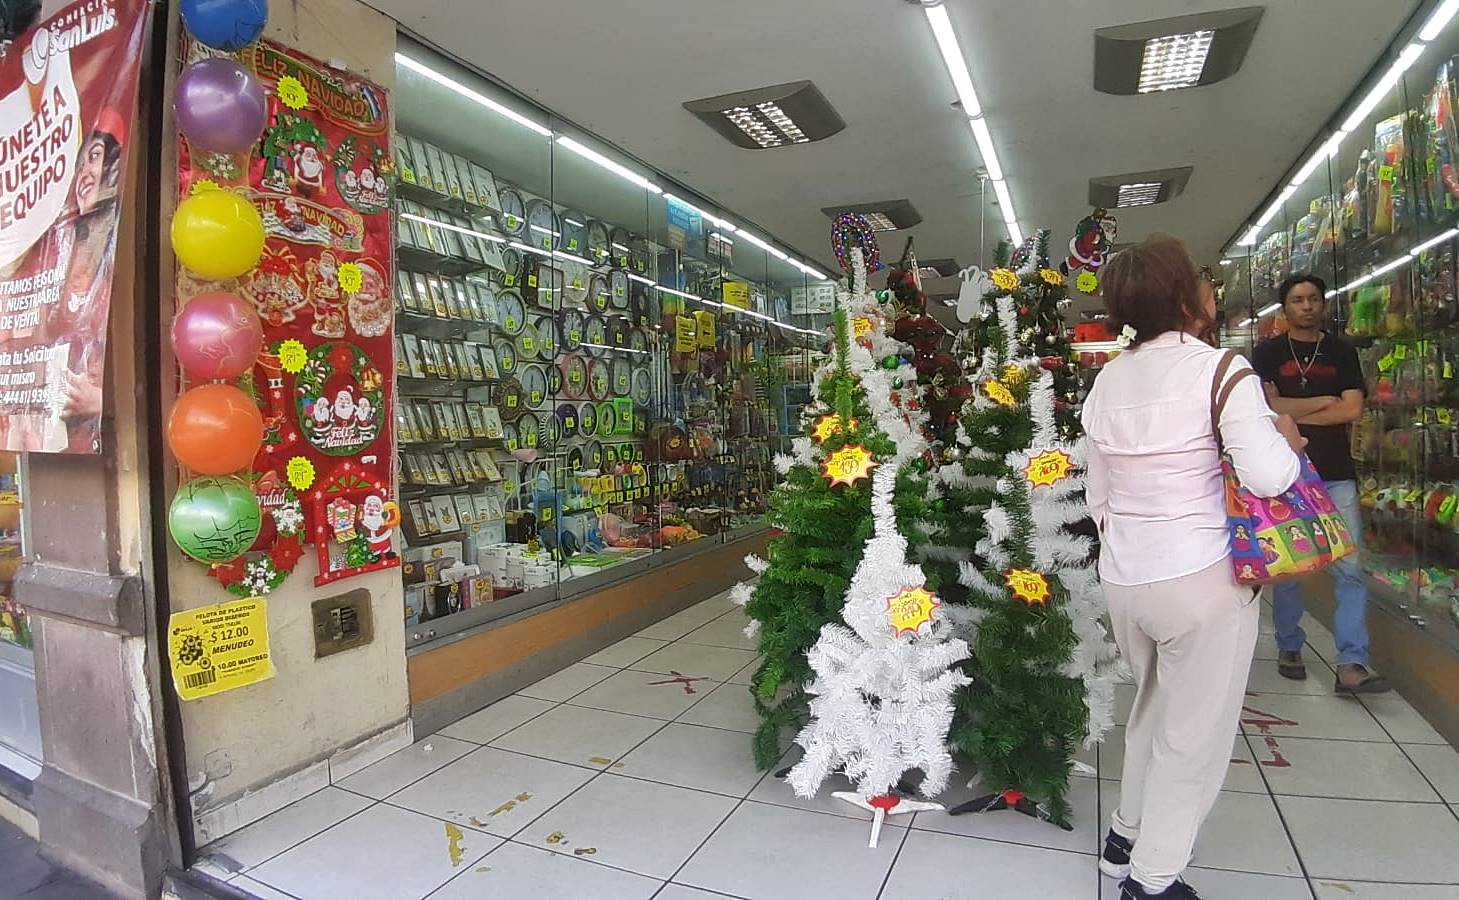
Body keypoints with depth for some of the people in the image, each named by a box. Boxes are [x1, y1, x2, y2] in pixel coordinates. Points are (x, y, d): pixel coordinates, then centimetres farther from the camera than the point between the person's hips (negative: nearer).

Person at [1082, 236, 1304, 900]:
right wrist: (1287, 436, -1)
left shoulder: (1106, 382, 5)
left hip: (1123, 579, 6)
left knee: (1153, 707, 26)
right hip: (1201, 579, -6)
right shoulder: (1220, 369, -12)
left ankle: (1127, 837, 40)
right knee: (1194, 734, 11)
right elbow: (1268, 477, -21)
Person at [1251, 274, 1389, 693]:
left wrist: (1292, 414, -6)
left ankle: (1351, 664, -2)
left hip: (1336, 475, 2)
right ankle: (1289, 648, 21)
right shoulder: (1267, 353, 5)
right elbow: (1268, 407, -8)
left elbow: (1353, 410, -3)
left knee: (1349, 569, -5)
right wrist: (1325, 400, -4)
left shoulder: (1342, 352, 10)